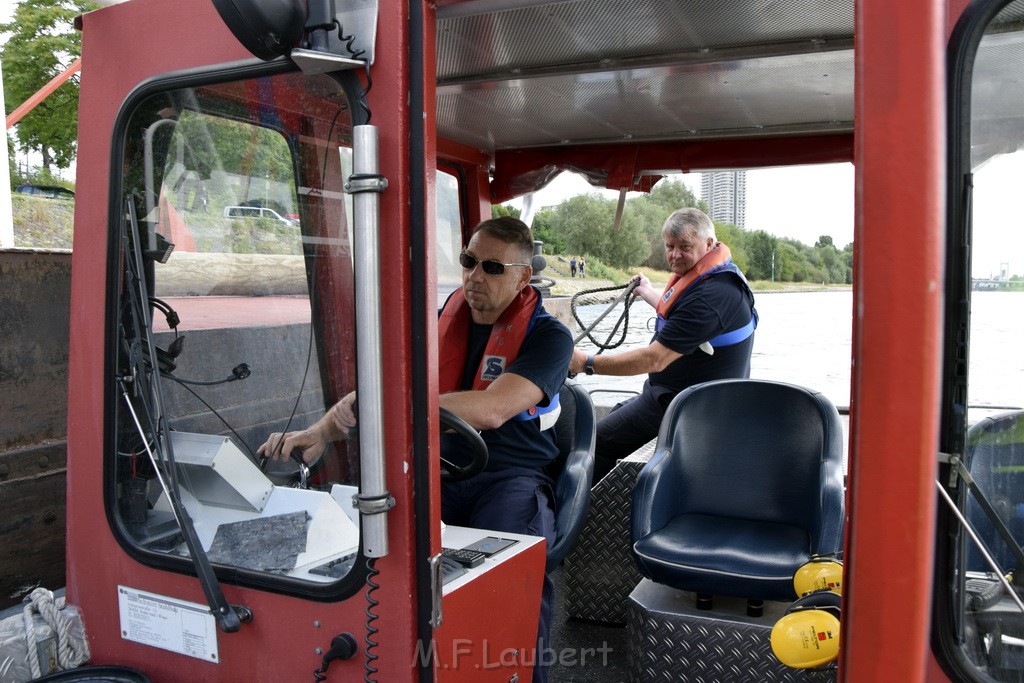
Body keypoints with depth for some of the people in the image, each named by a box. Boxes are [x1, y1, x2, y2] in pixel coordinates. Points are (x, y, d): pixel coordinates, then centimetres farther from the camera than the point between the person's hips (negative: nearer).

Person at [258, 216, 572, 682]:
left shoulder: (548, 336, -5)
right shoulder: (442, 321, 12)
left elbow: (491, 410, -23)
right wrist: (322, 431, -9)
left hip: (512, 475, -4)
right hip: (436, 468, 4)